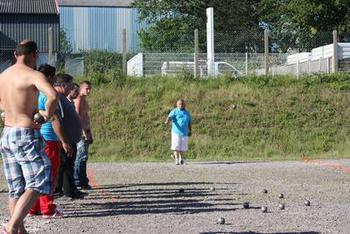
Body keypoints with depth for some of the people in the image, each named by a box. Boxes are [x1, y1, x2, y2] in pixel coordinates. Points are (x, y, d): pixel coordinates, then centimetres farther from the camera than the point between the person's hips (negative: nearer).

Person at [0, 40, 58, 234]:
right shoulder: (33, 75, -12)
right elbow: (53, 95, -29)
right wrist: (47, 115, -13)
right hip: (27, 136, -7)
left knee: (16, 189, 12)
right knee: (37, 185, -5)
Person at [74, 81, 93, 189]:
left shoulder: (85, 100, 20)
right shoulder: (79, 100, -10)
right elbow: (77, 116, -18)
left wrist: (90, 134, 23)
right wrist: (84, 131, -22)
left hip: (86, 131, 10)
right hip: (81, 131, -10)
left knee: (80, 156, 9)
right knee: (83, 156, -12)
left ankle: (77, 180, 13)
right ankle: (82, 181, -13)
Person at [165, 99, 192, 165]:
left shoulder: (187, 113, 14)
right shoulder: (174, 112, 1)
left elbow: (190, 122, 22)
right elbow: (170, 116, -17)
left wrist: (190, 131, 13)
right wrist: (167, 121, -39)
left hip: (184, 133, 3)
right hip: (176, 132, -3)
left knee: (183, 147, 5)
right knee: (176, 147, -8)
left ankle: (181, 158, 29)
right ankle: (177, 160, 0)